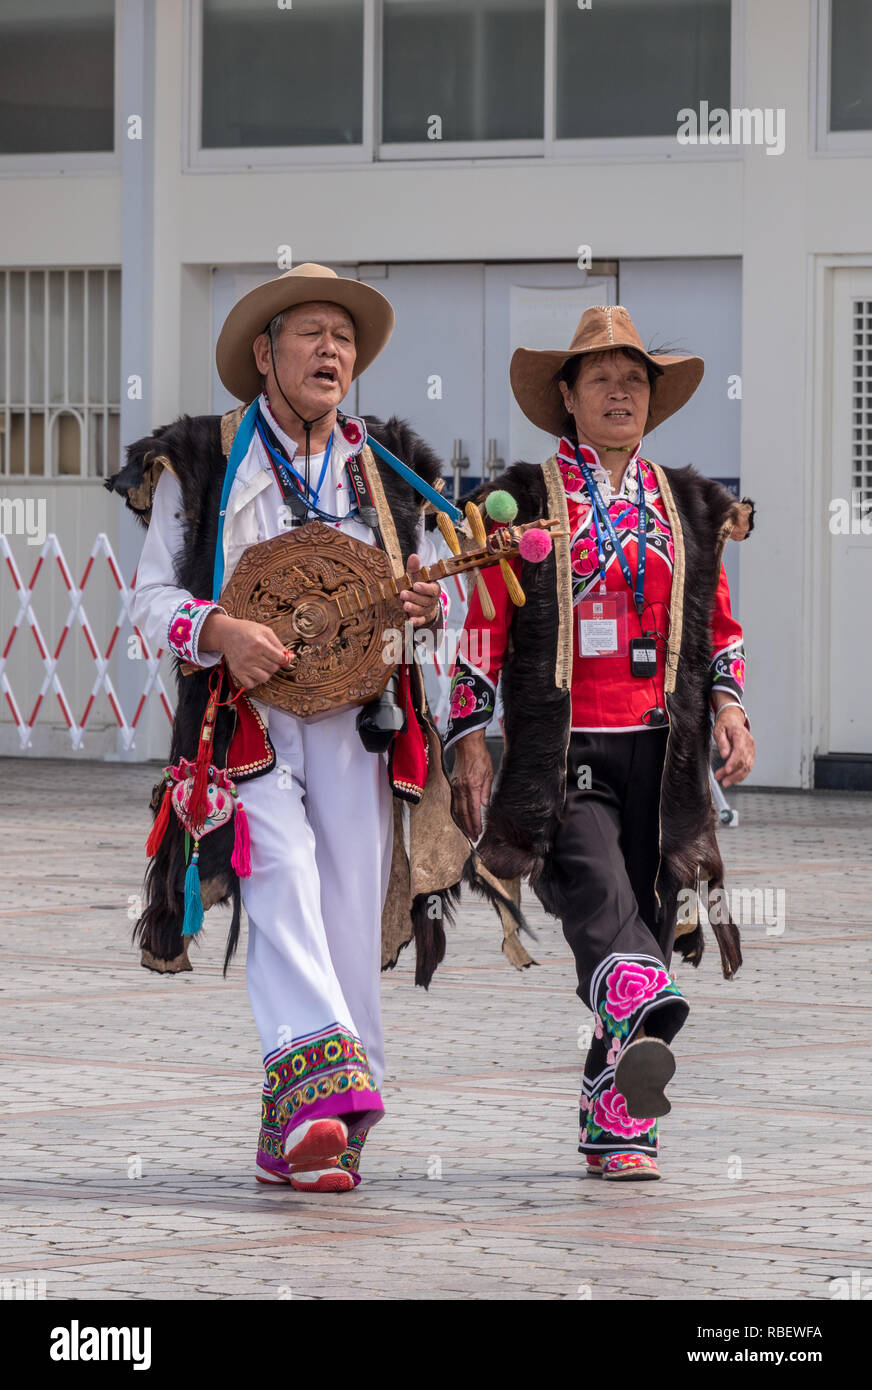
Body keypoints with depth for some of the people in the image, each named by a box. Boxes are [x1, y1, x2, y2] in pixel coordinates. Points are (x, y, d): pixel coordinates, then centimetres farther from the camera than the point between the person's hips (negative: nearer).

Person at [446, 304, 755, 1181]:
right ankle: (640, 1028, -52)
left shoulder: (688, 507, 18)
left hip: (661, 749, 4)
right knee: (597, 889, -27)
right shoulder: (523, 501, 7)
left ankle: (614, 1125, 4)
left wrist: (727, 705, 6)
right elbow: (482, 626, 6)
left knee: (647, 913, -1)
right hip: (561, 748, -4)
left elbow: (720, 624, 23)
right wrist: (468, 736, -1)